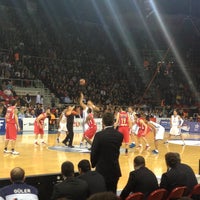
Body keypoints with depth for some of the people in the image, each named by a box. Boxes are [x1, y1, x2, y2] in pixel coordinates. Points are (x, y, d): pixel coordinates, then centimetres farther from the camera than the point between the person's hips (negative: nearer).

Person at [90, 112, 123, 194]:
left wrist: (93, 164, 6)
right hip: (115, 169, 4)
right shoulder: (119, 135, -4)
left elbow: (94, 152, -9)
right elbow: (117, 151, 4)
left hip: (102, 169, -4)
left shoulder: (99, 135, -16)